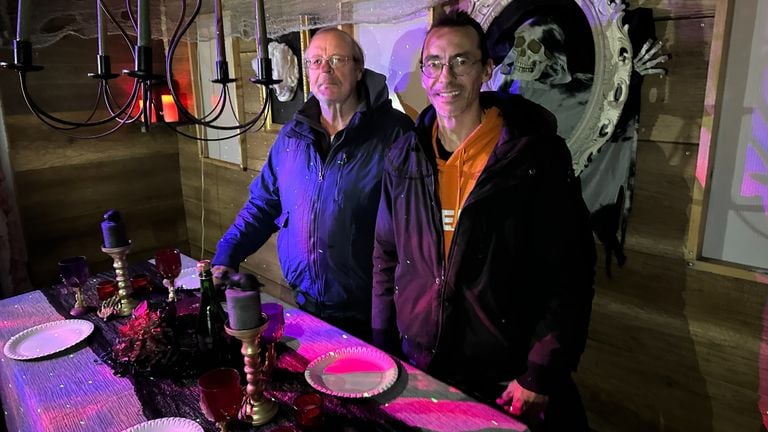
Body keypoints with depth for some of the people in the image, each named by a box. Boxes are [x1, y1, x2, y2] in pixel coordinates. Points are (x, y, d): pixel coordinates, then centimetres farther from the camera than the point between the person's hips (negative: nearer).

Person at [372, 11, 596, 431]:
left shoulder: (537, 154, -12)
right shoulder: (403, 158, 1)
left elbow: (569, 275, -11)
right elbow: (386, 257, 8)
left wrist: (541, 374, -13)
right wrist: (382, 347, 6)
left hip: (508, 378, -3)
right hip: (418, 365, 4)